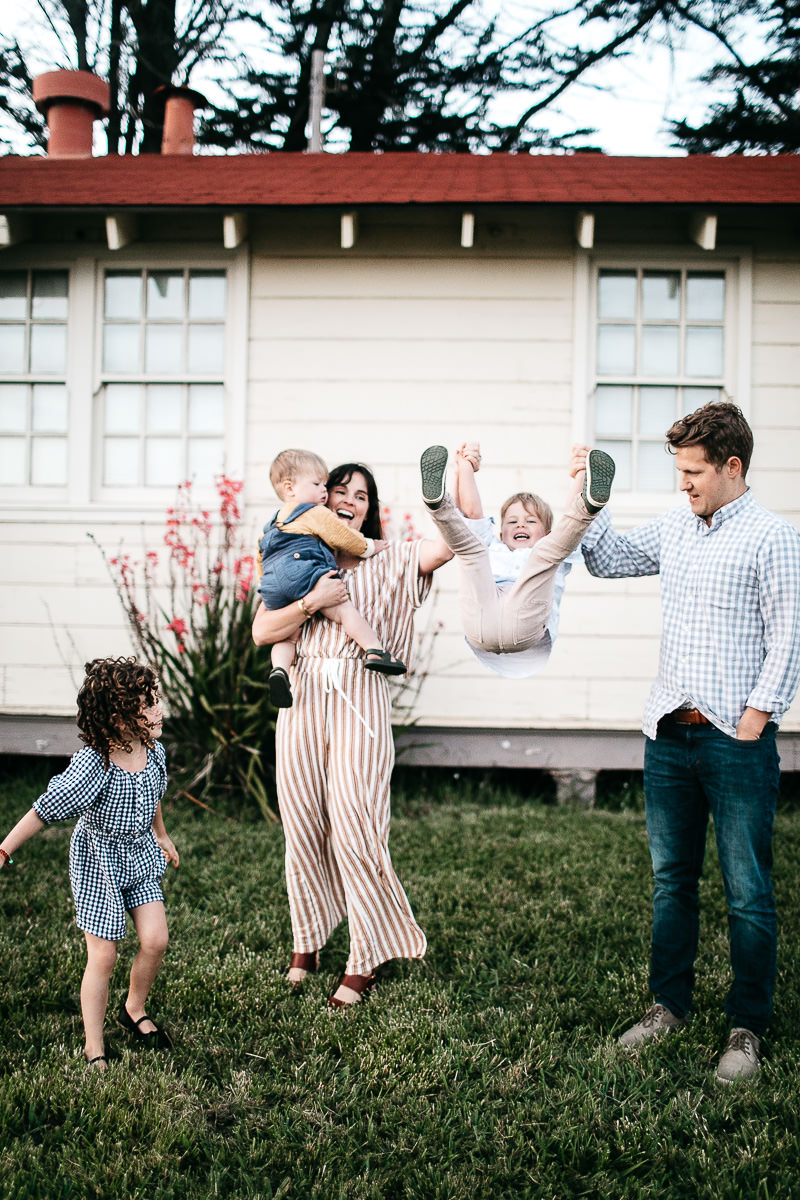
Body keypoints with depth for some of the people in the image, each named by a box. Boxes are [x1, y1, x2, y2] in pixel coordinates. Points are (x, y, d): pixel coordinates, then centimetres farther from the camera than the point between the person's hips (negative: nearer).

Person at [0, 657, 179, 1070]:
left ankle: (134, 1010, 30)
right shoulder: (91, 766, -29)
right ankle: (93, 1047, 16)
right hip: (98, 861, -5)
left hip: (140, 855, 5)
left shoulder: (154, 753, -9)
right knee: (103, 955, -2)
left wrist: (161, 835, 28)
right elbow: (44, 810, -22)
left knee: (155, 940, 1)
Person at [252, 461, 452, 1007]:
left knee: (355, 829, -5)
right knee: (302, 827, 8)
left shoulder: (389, 561, 7)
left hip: (359, 701, -3)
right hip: (303, 698, 3)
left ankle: (366, 961, 8)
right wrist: (312, 602, -11)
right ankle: (307, 942, 27)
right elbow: (261, 632, 3)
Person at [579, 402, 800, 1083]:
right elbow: (607, 560, 23)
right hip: (669, 733, 6)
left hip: (736, 740, -6)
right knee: (671, 880, 15)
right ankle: (669, 1006, 28)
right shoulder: (676, 529, 11)